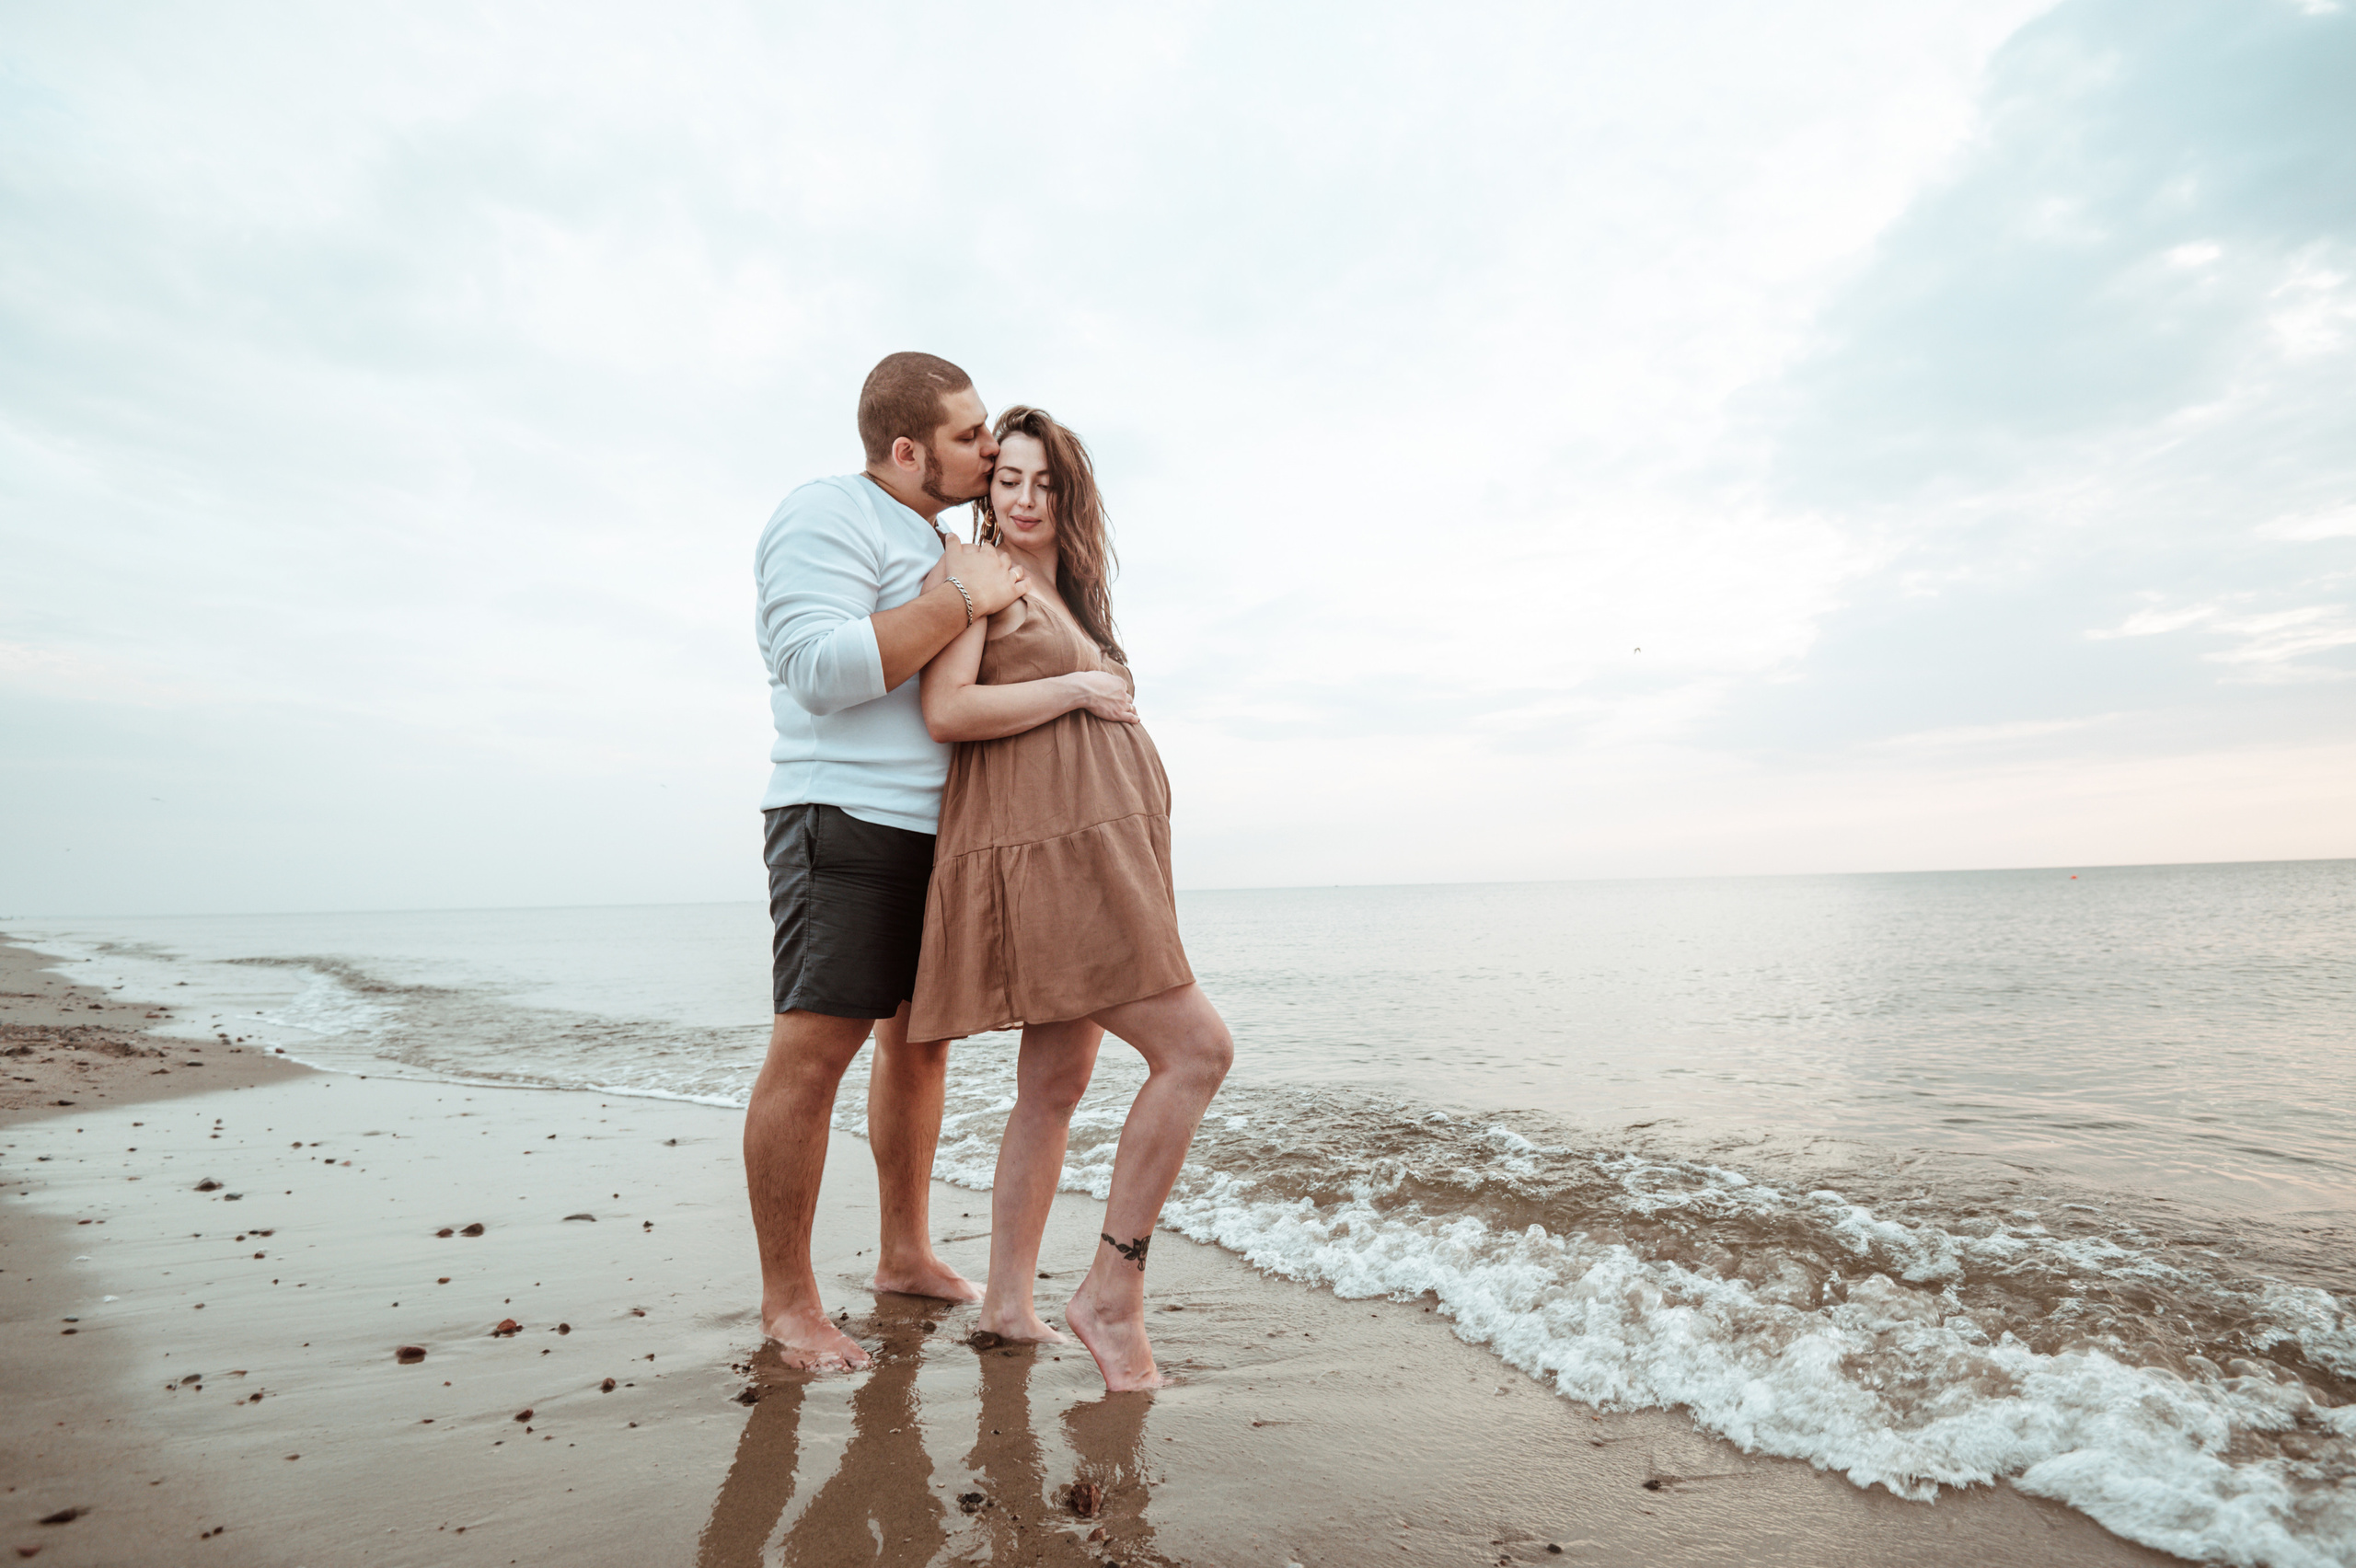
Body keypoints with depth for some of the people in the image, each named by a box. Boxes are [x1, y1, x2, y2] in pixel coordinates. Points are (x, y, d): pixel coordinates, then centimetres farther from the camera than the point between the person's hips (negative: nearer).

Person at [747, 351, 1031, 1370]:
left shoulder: (938, 541, 22)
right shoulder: (827, 517, -7)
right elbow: (822, 668, -22)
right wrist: (960, 601, -18)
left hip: (934, 828, 9)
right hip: (847, 820, -9)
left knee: (921, 1037, 12)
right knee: (813, 1049, -8)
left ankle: (905, 1253, 24)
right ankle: (786, 1298, 4)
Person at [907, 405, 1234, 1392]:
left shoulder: (1068, 596, 25)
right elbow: (944, 712, -14)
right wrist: (1079, 688, -9)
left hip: (1086, 848, 9)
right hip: (1038, 848, -9)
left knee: (1056, 1085, 10)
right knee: (1195, 1050, -13)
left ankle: (1008, 1299, 21)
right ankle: (1112, 1293, -2)